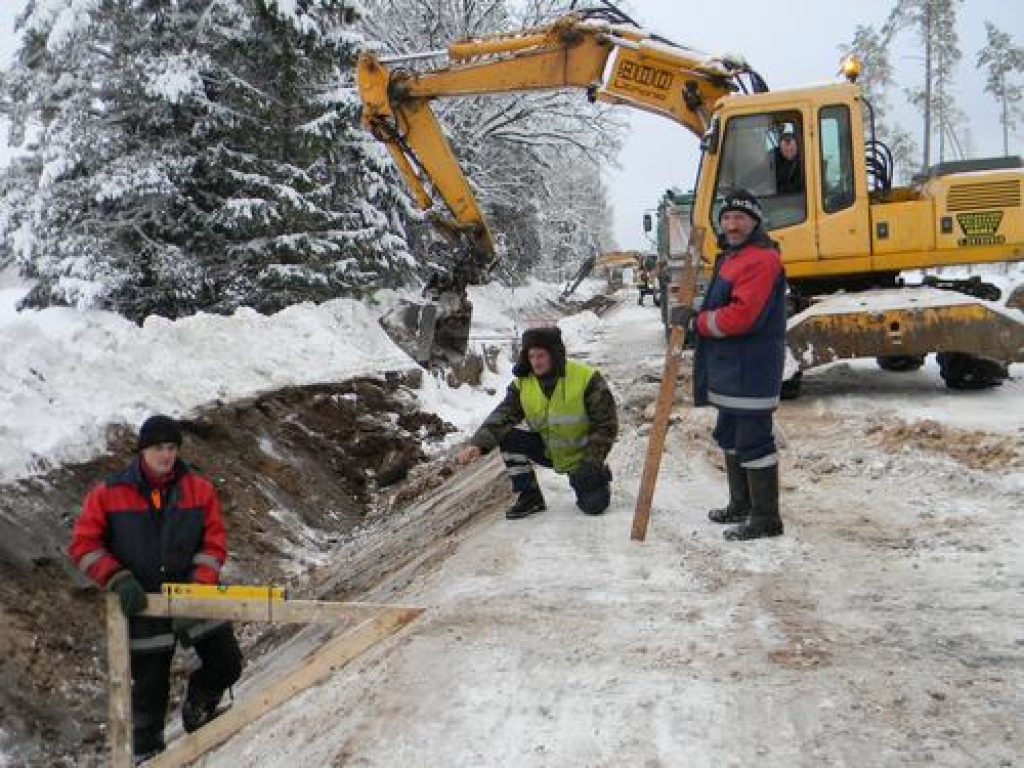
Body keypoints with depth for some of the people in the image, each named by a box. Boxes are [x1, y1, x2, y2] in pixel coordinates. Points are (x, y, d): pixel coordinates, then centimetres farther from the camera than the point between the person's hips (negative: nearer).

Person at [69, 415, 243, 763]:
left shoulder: (200, 489, -5)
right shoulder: (108, 493, -8)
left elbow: (213, 544, -5)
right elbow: (83, 544, -4)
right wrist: (118, 580, -17)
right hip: (143, 605, -1)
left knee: (227, 665, 3)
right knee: (150, 688, 9)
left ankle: (198, 709, 36)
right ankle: (147, 753, 36)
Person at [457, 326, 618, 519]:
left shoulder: (587, 379, -21)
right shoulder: (522, 384, -9)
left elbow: (606, 424, -16)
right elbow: (502, 417, -18)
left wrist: (592, 463, -24)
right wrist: (478, 444, -35)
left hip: (581, 455, -4)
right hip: (547, 451, 4)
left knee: (594, 505, -21)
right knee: (508, 437, -19)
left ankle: (600, 477, 16)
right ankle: (530, 497, -5)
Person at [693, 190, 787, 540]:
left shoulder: (761, 259, -17)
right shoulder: (730, 257, 17)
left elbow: (741, 315, -26)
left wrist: (699, 322, -12)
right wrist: (699, 319, 4)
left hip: (751, 371, -11)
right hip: (729, 369, 11)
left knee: (753, 442, -6)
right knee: (730, 437, 20)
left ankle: (766, 519, 3)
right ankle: (741, 505, 34)